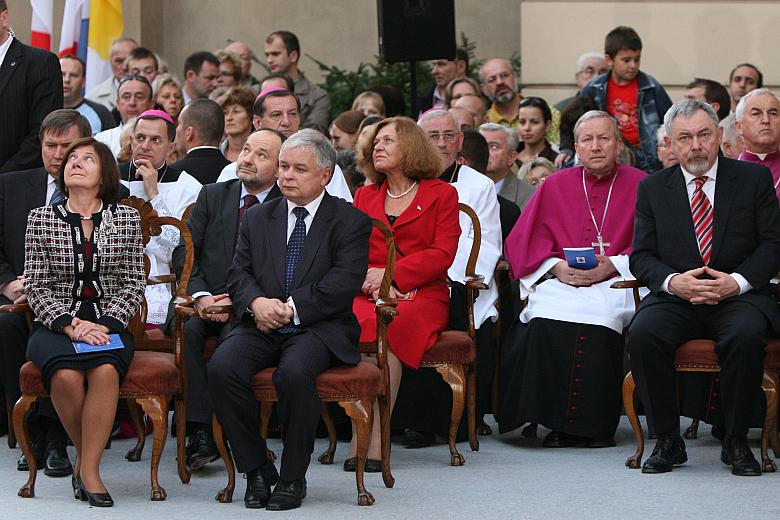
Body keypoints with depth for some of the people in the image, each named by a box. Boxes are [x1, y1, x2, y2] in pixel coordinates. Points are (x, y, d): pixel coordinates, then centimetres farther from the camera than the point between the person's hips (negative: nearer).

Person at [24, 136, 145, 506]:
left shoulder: (126, 218, 8)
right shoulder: (41, 219, 7)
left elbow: (133, 282, 5)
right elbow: (36, 286, 3)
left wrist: (104, 324, -11)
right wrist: (69, 324, -12)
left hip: (107, 325, 0)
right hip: (55, 324, 0)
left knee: (105, 371, -33)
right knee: (66, 375, -33)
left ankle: (88, 468, -24)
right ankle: (87, 454, -9)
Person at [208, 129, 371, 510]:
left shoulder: (351, 221, 4)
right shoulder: (258, 217, 18)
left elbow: (344, 283, -9)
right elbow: (238, 273, 10)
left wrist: (291, 308, -16)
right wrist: (256, 303, -13)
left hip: (319, 328, -4)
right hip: (261, 326, 4)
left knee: (294, 372, -36)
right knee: (221, 368, -27)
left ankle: (293, 477, -18)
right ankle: (256, 470, -12)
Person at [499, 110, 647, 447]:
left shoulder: (640, 186, 12)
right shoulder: (555, 186, 19)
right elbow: (519, 242, 13)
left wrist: (612, 265, -13)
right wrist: (556, 266, -6)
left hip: (613, 284, -2)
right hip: (559, 281, 2)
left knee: (598, 319, -36)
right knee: (543, 327, -33)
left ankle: (593, 425, -24)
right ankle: (553, 421, -22)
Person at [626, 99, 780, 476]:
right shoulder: (652, 188, 12)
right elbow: (642, 256, 8)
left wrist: (737, 281, -13)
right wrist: (673, 281, -14)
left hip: (738, 296, -1)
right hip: (675, 298, 2)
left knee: (746, 336, -35)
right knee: (643, 334, -30)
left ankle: (736, 442, -17)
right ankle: (667, 441, -16)